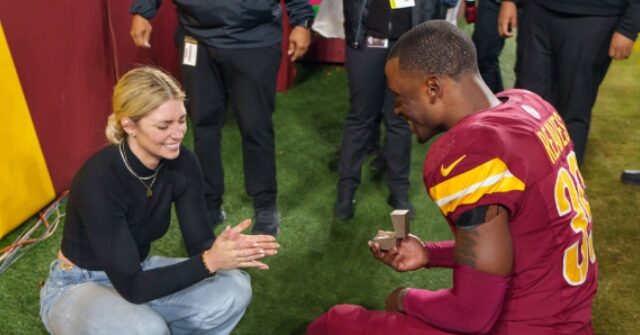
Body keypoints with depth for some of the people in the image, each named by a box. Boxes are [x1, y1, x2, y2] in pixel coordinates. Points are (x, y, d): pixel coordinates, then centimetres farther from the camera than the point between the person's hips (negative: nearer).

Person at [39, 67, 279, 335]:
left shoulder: (183, 164, -15)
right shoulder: (99, 181, -32)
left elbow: (200, 244, -11)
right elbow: (131, 287, -30)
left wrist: (229, 250, -33)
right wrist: (209, 261, -37)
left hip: (138, 272, 6)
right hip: (78, 287, -5)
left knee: (233, 290, -15)